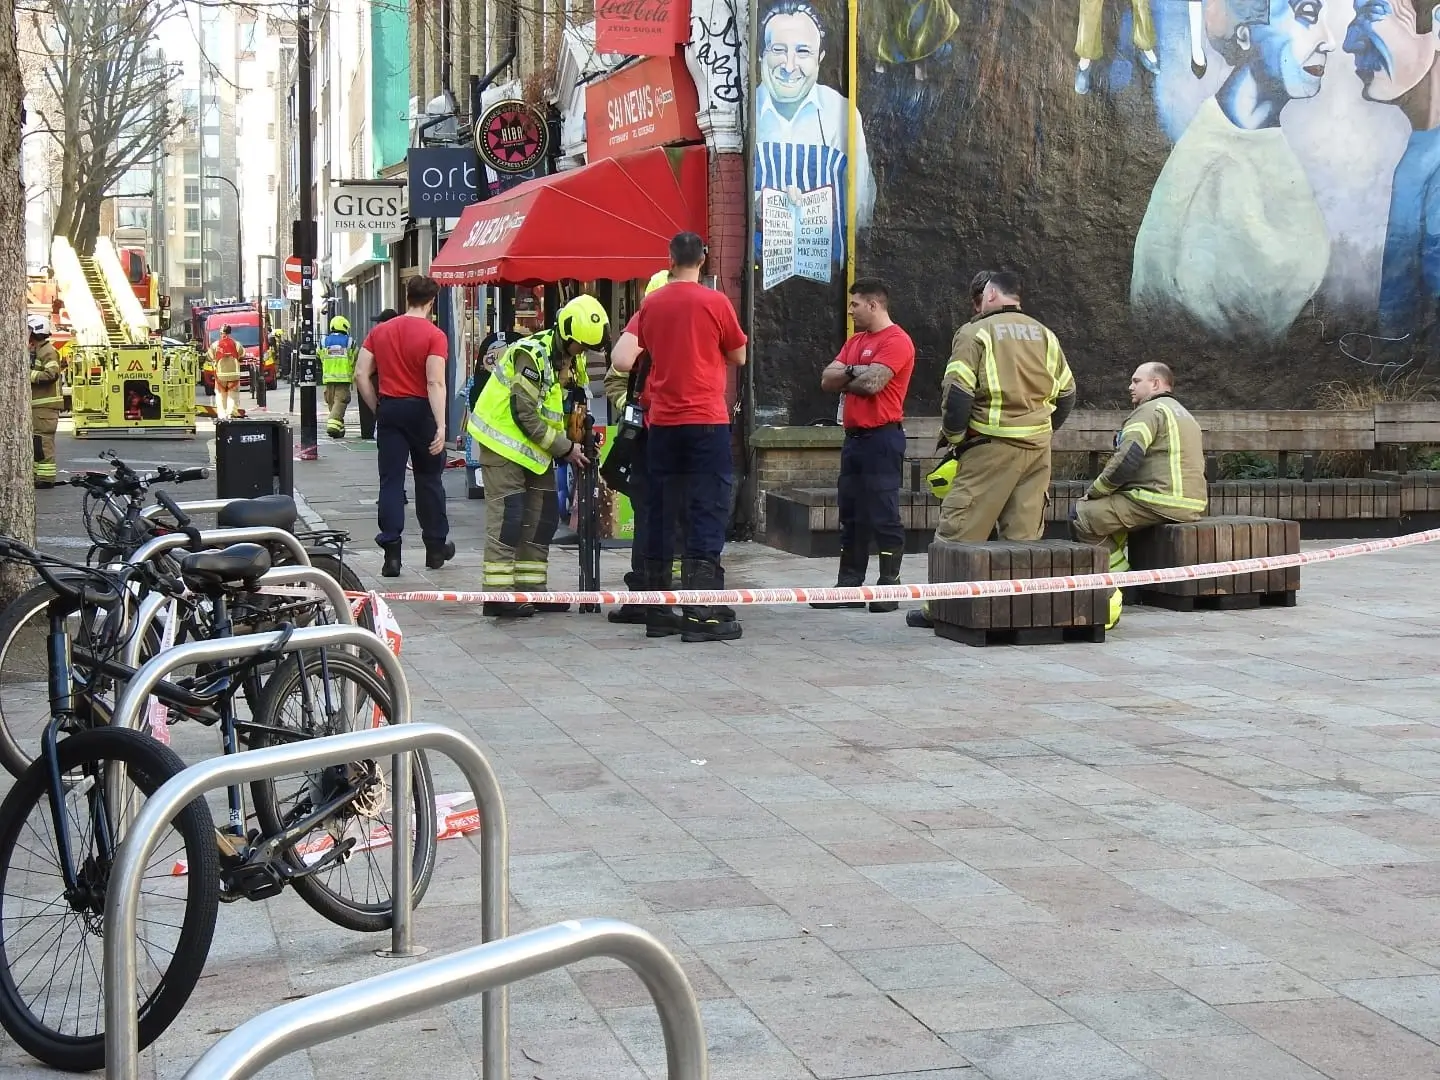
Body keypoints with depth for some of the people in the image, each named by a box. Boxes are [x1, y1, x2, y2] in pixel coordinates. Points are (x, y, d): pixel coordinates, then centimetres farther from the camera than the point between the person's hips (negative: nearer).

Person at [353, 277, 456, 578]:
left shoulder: (380, 331, 5)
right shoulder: (434, 335, -9)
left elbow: (361, 375, 1)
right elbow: (435, 382, -18)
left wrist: (377, 408, 10)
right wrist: (441, 426, -20)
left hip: (389, 409, 3)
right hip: (421, 409, -3)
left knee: (391, 482, 2)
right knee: (428, 480, 12)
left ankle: (391, 554, -4)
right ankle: (436, 548, 22)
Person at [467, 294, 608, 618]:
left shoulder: (571, 358, 4)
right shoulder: (532, 355, -24)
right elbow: (524, 414, -25)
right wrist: (564, 448, -21)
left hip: (535, 445, 9)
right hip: (505, 439, -9)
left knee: (543, 515, 7)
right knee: (508, 516, -12)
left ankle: (532, 588, 14)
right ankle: (498, 595, -11)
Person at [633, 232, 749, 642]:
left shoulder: (651, 304, 5)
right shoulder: (715, 302, -6)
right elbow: (739, 358, 4)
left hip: (661, 423, 4)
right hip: (705, 422, -4)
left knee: (661, 515, 10)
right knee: (707, 515, -2)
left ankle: (656, 613, 13)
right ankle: (702, 615, -6)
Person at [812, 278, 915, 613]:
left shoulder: (896, 341, -9)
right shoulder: (856, 341, 19)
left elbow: (872, 383, -20)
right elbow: (827, 379, 10)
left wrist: (845, 380, 0)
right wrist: (854, 371, -9)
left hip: (882, 437, -9)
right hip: (854, 435, 9)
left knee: (884, 516, -6)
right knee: (851, 515, 11)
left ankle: (889, 585, -2)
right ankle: (848, 584, 17)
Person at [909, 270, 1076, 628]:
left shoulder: (975, 333, -5)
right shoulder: (1044, 334, 13)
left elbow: (958, 393, -12)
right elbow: (1066, 393, 17)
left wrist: (952, 436, 1)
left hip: (991, 446, -6)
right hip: (1039, 446, 6)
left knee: (959, 526, -1)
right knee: (1026, 533, 9)